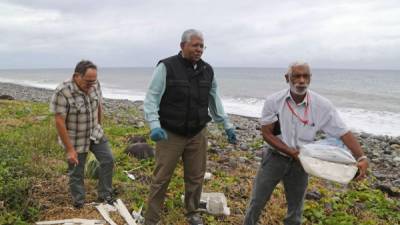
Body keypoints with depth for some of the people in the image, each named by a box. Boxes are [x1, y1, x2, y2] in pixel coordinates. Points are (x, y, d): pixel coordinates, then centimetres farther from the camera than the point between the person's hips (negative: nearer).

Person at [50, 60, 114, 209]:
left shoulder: (94, 84, -9)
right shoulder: (62, 92, -27)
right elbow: (59, 122, -24)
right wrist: (69, 149, -22)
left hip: (95, 134, 6)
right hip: (75, 139, -5)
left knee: (108, 161, 7)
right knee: (76, 173, 8)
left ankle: (104, 195, 25)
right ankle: (79, 204, 28)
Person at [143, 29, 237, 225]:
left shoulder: (207, 71, 5)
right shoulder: (166, 67, -11)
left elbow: (215, 101, 14)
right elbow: (151, 98, -12)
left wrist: (227, 125, 13)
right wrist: (154, 125, -26)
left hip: (198, 135, 5)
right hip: (170, 134, -4)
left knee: (196, 177, 15)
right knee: (161, 179, 4)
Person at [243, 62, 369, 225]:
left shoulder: (323, 106, -15)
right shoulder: (273, 101, -16)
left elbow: (344, 133, -12)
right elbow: (266, 133, -13)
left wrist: (362, 158, -27)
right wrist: (292, 152, -21)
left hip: (300, 162, 1)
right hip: (275, 157, -1)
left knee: (295, 209, 17)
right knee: (256, 202, 8)